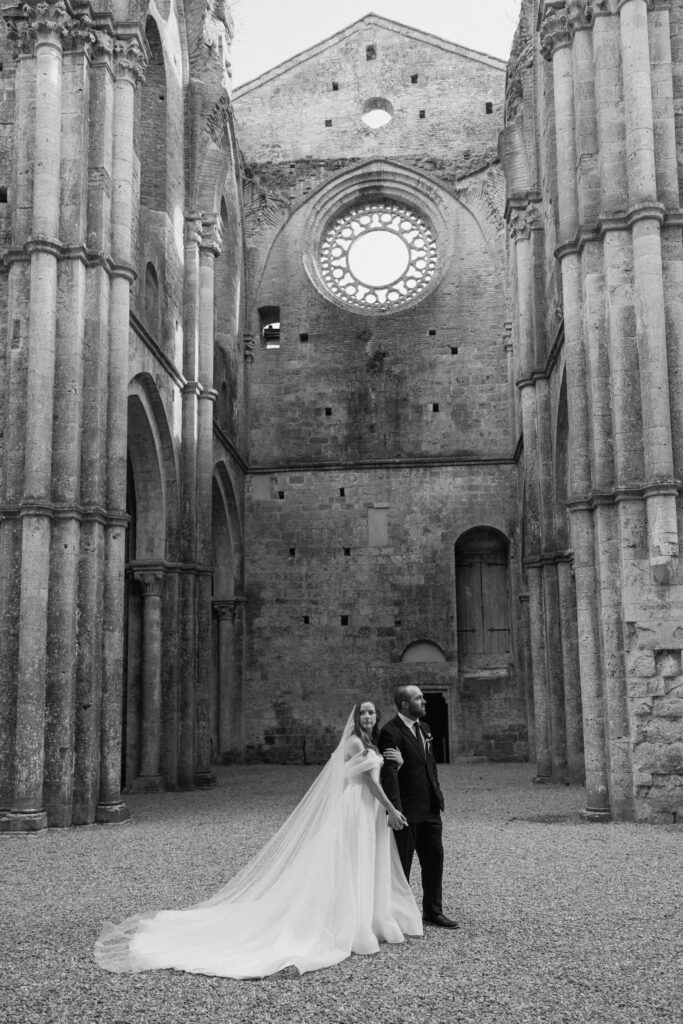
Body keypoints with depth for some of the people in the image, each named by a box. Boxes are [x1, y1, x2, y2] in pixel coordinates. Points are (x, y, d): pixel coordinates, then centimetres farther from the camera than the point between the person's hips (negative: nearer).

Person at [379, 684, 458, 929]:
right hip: (407, 810, -8)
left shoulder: (424, 728, 12)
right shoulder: (390, 732, -16)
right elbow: (389, 773, -22)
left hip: (430, 808, 8)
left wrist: (438, 794, 13)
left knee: (434, 858, 13)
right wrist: (394, 808, -28)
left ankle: (433, 911, 26)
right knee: (402, 864, 5)